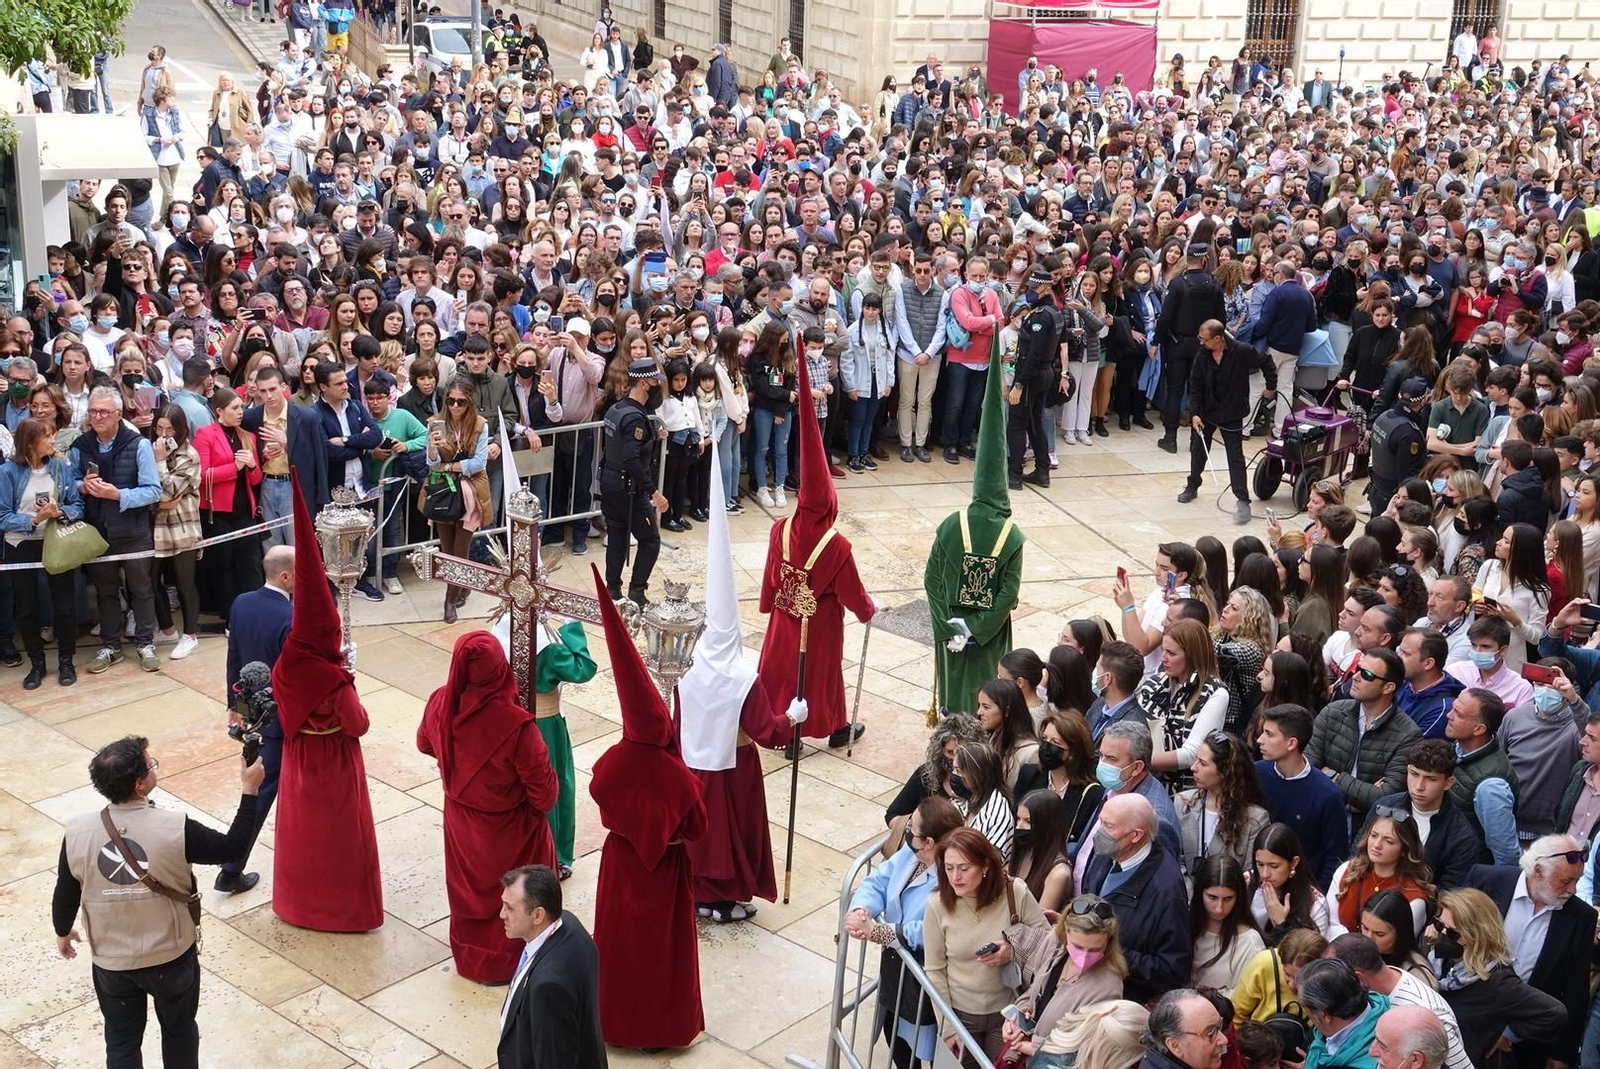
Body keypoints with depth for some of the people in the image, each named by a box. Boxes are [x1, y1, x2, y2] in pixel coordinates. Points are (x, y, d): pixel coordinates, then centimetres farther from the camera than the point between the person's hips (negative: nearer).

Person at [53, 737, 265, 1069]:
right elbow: (232, 847, -13)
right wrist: (249, 789, -6)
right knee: (179, 1031, 23)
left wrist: (62, 933, 16)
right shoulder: (175, 829, -27)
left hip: (111, 961, 2)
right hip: (172, 957, -2)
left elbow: (65, 894, -4)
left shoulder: (77, 832, -18)